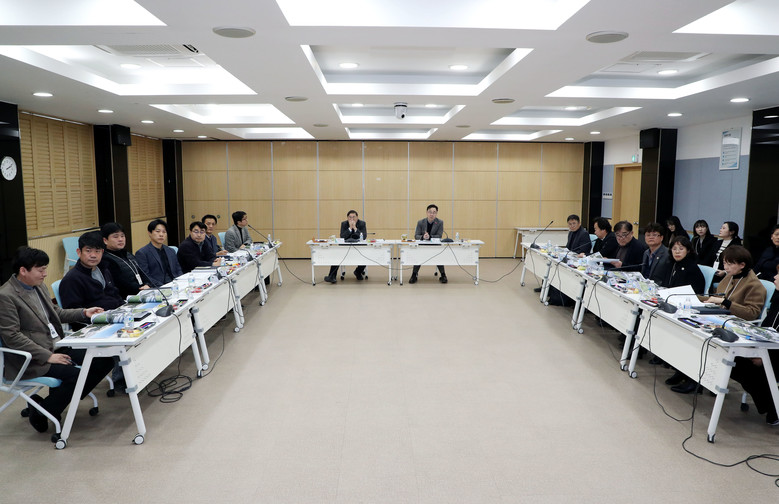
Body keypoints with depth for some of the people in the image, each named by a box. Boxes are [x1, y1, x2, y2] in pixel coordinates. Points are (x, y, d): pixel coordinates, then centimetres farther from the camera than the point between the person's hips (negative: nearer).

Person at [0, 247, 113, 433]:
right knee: (74, 374, -29)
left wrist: (84, 313, 7)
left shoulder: (39, 286, 12)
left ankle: (67, 398, 10)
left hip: (58, 347, 8)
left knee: (105, 360, -5)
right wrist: (48, 356, -21)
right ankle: (40, 412, -3)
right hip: (32, 359, -8)